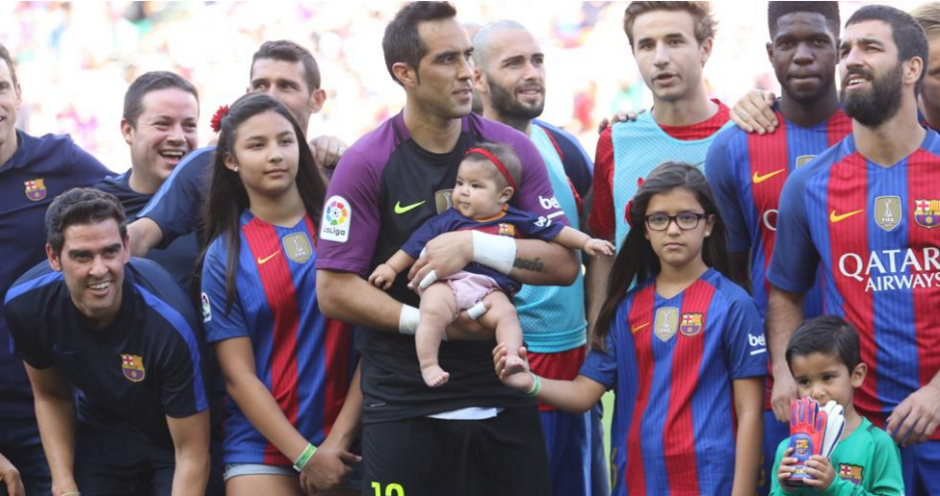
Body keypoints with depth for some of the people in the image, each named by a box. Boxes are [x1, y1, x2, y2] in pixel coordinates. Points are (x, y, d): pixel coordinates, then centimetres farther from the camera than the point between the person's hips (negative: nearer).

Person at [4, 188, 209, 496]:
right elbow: (50, 395, -2)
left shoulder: (170, 324, -36)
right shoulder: (26, 304, -22)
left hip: (175, 436, -3)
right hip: (101, 434, 3)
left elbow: (192, 455, -28)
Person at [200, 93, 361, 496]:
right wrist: (306, 456, -9)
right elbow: (238, 376, -1)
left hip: (349, 444, 1)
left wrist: (340, 437, -9)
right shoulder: (225, 254, 3)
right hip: (264, 451, -1)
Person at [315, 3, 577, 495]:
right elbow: (333, 291, -7)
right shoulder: (366, 164, -5)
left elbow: (564, 263, -2)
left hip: (503, 399, 3)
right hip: (404, 410, -2)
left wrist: (476, 245, -17)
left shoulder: (512, 148, 4)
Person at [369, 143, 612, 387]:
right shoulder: (448, 220, 9)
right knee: (434, 311, -29)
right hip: (445, 281, -1)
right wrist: (391, 267, 9)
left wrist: (586, 242, 11)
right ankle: (428, 365, -26)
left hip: (488, 288, 1)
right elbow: (417, 244, 12)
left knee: (506, 312, -27)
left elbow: (556, 231, 15)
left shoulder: (516, 221, 11)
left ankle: (511, 357, -31)